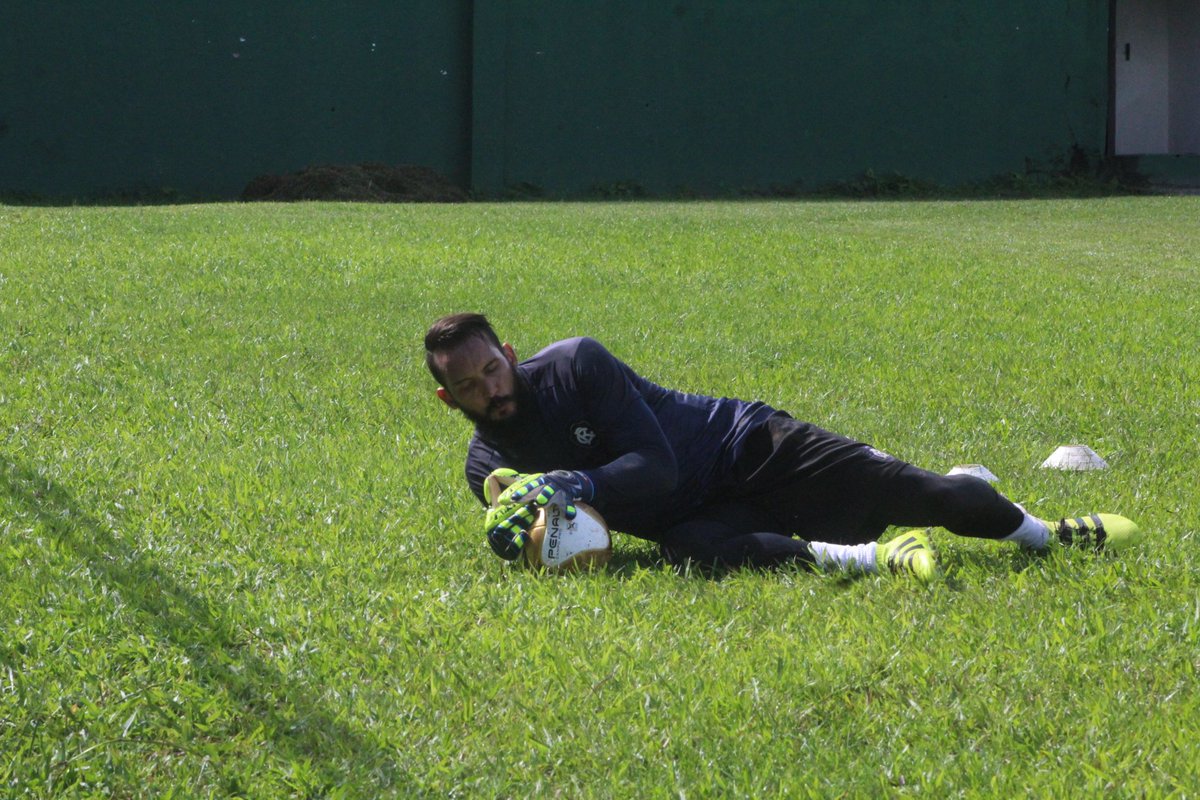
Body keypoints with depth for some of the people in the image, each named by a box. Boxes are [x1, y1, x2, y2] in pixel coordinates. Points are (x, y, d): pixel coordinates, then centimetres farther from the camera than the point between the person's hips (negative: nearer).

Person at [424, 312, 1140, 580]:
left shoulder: (576, 364, -16)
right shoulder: (489, 468, -1)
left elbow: (656, 466, -18)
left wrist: (574, 486, -35)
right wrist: (514, 535, -25)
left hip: (747, 447, -3)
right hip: (693, 514, 3)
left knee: (901, 489, -11)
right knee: (686, 550, -36)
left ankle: (1049, 535, 13)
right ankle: (871, 559, -41)